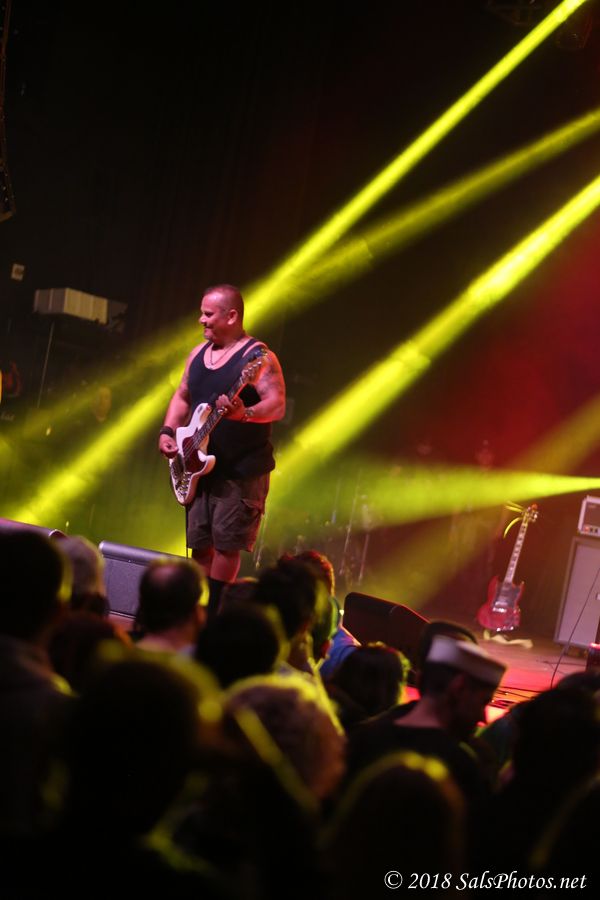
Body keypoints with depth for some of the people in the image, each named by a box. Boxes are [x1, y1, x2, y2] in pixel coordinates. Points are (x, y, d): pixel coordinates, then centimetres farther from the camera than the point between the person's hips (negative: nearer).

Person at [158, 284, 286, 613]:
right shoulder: (198, 354, 12)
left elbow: (277, 406, -22)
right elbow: (182, 397, 22)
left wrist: (244, 413, -40)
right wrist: (167, 432, 6)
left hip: (241, 471, -7)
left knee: (226, 545, -6)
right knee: (199, 544, 9)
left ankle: (212, 613, 3)